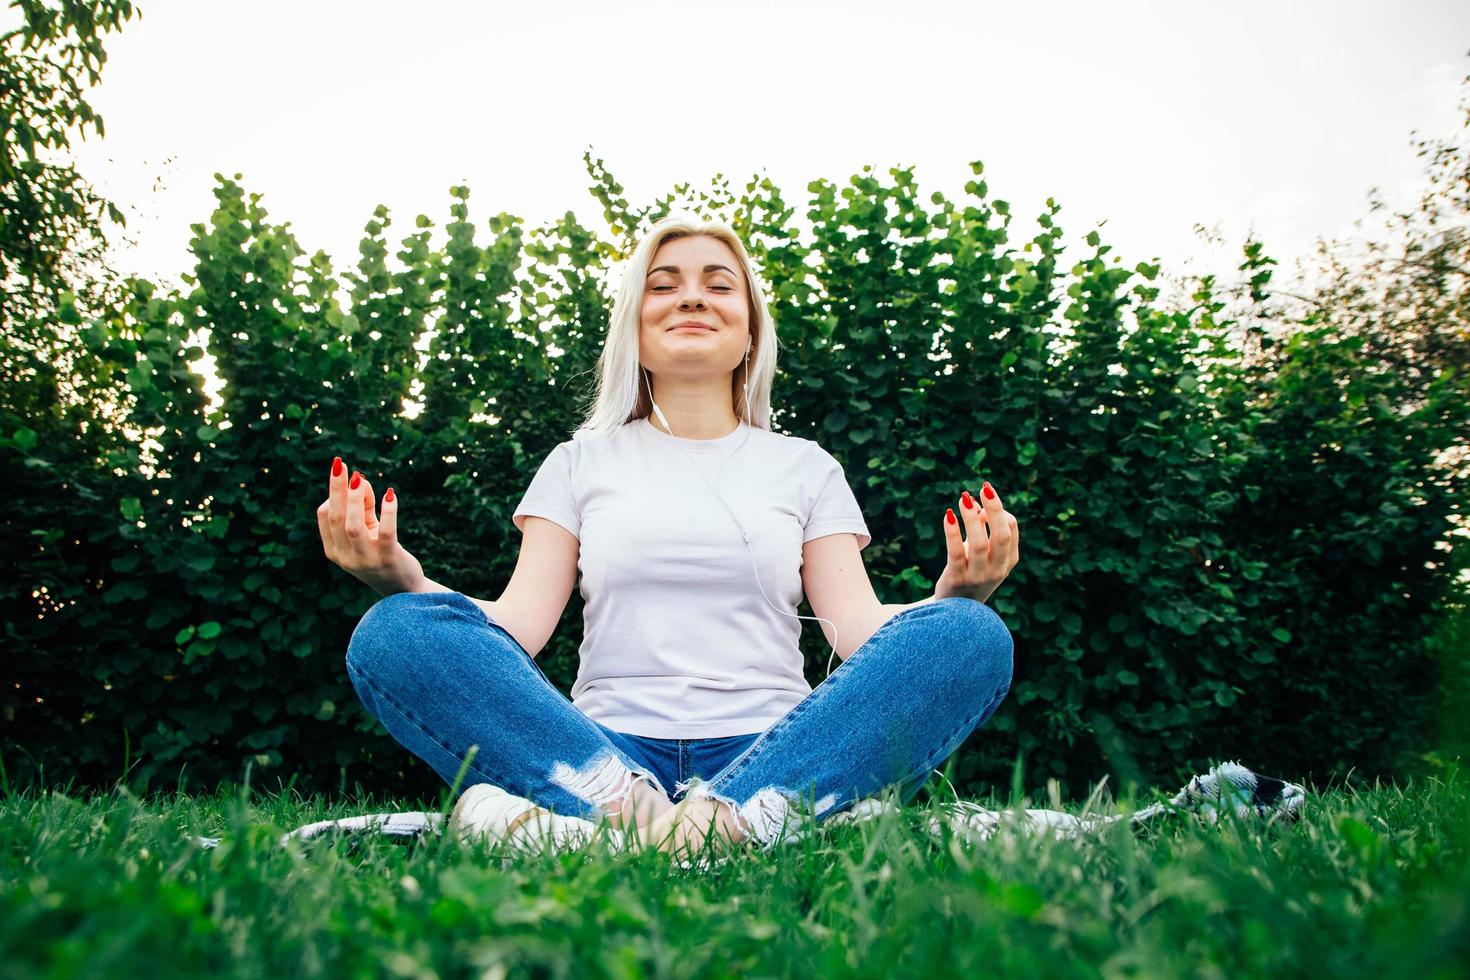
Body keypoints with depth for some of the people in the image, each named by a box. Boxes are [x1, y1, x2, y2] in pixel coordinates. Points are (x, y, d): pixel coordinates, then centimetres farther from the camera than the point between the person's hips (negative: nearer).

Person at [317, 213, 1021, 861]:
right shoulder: (581, 462, 17)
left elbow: (858, 626, 5)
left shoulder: (805, 467, 17)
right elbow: (521, 621, 4)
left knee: (972, 637, -24)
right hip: (605, 747, 0)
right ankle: (628, 803, -37)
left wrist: (953, 594, -15)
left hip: (770, 752, 1)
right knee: (394, 632, -21)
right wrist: (401, 578, -14)